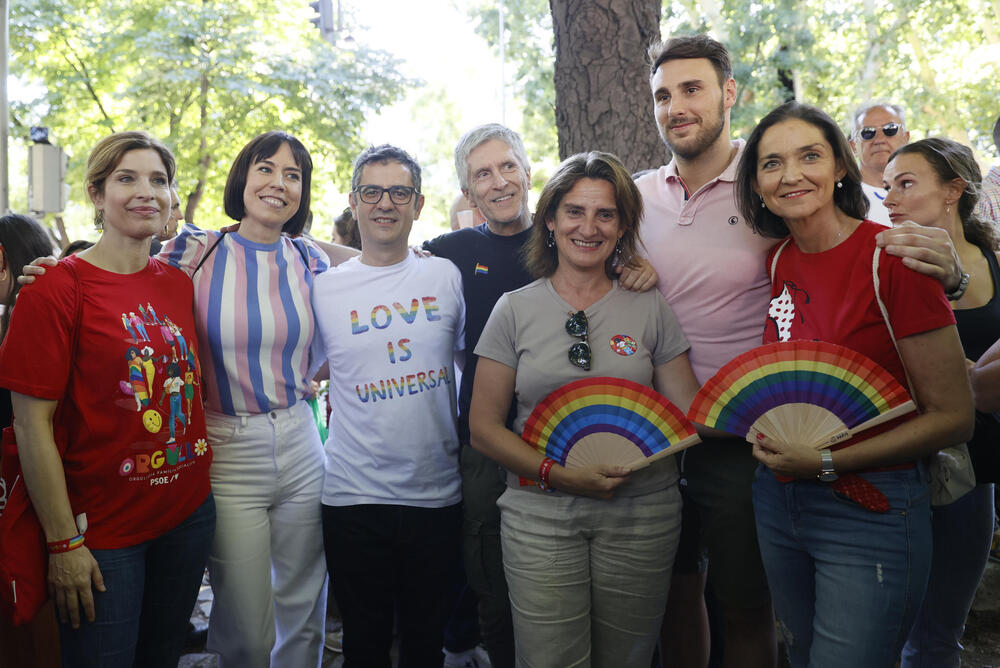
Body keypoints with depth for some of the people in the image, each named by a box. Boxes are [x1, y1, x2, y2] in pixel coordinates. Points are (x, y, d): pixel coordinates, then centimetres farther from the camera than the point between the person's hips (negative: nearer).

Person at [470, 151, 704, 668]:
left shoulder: (649, 309, 5)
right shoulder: (515, 309, 3)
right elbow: (483, 427, 1)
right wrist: (559, 474, -13)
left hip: (641, 511, 1)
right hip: (540, 513, -1)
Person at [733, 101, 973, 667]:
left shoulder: (892, 259, -16)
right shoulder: (778, 261, 3)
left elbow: (953, 418, -14)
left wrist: (828, 463, -19)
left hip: (871, 512, -6)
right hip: (777, 501, 6)